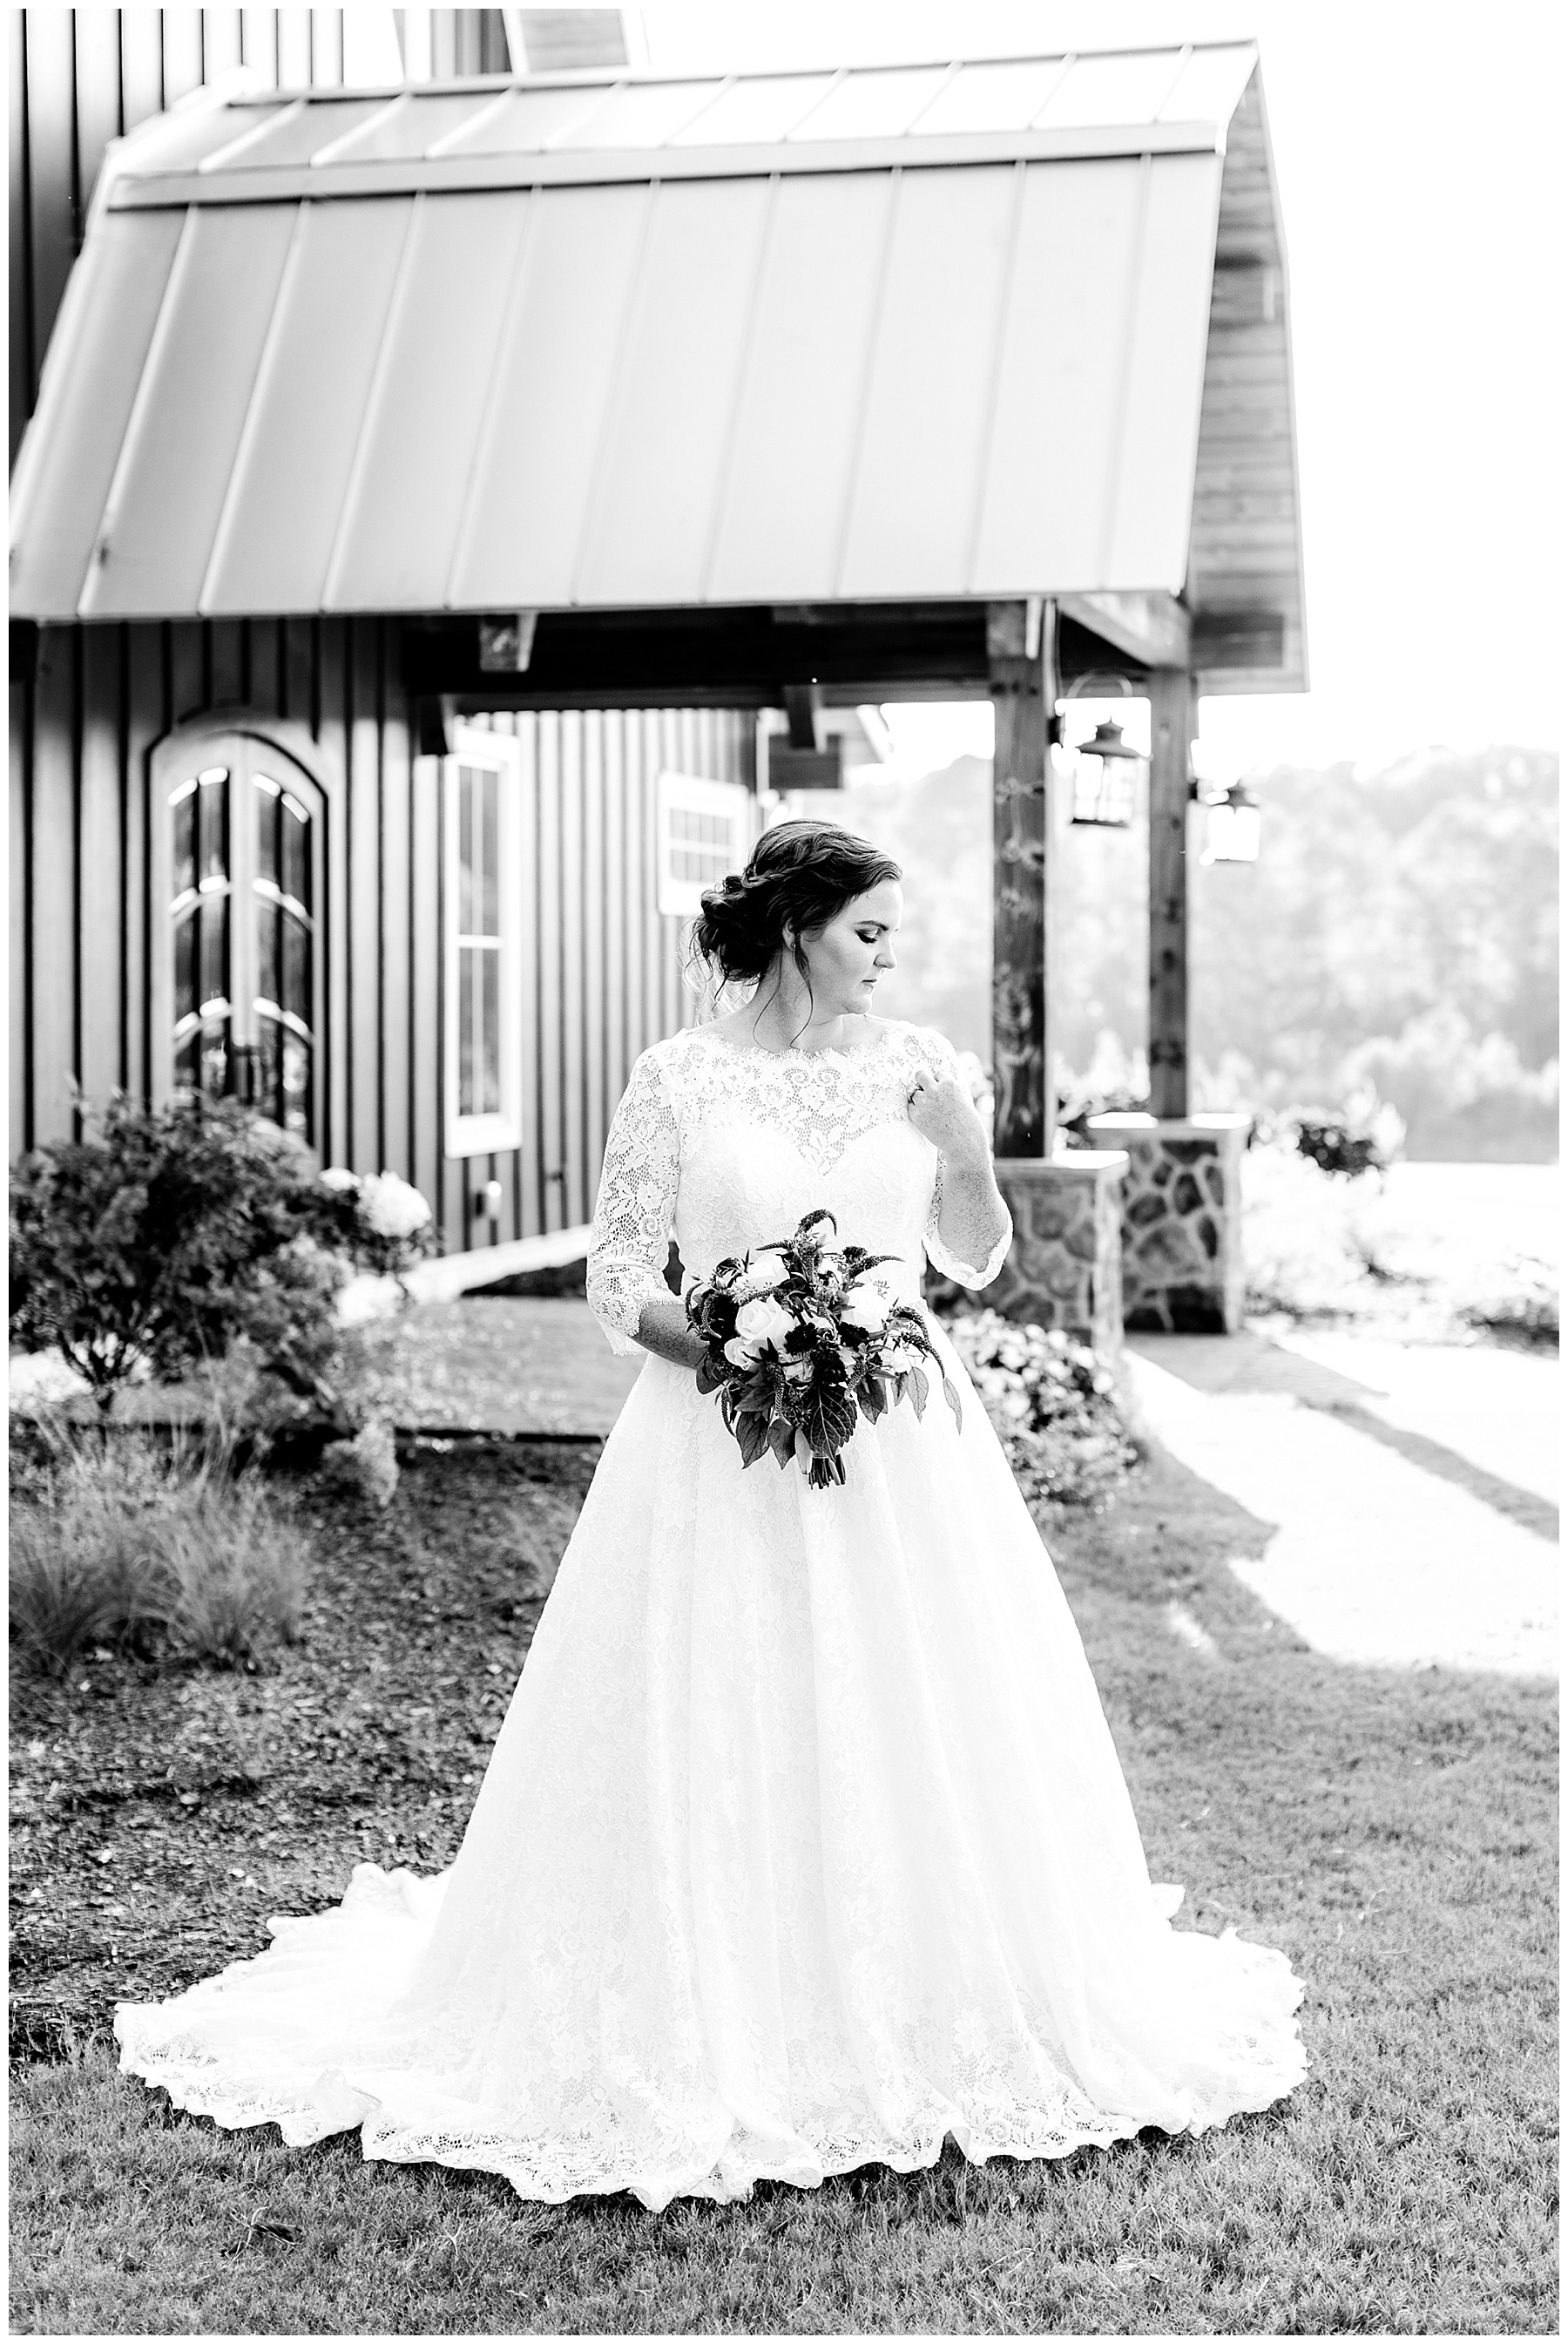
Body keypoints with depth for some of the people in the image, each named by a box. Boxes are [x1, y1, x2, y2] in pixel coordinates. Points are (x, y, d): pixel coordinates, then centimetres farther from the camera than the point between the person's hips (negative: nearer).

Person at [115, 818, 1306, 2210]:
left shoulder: (910, 1062, 7)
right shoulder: (682, 1078, -3)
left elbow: (975, 1260, 10)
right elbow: (617, 1274, -1)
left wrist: (967, 1155, -7)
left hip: (899, 1449, 3)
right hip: (726, 1445, -3)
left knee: (917, 1730, 5)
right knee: (715, 1739, -2)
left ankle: (918, 2021, 21)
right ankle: (715, 2037, 12)